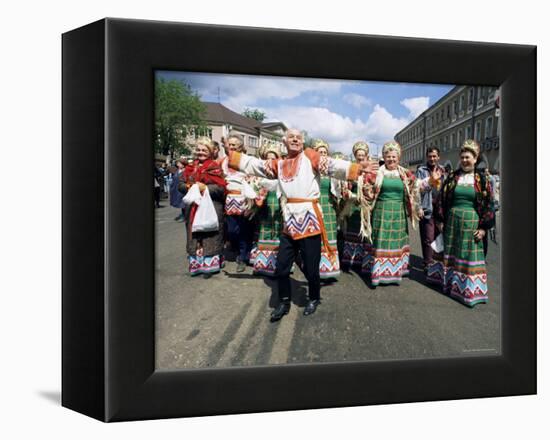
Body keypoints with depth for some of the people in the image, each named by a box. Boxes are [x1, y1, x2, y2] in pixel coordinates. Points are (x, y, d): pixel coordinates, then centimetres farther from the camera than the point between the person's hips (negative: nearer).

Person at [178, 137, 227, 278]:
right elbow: (180, 184, 9)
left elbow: (221, 188, -11)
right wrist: (189, 187, -10)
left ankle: (209, 264, 7)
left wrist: (205, 187, -19)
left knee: (210, 236, -1)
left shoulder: (215, 168, -3)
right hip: (193, 207, 5)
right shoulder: (190, 167, 13)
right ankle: (196, 263, 19)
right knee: (195, 236, 9)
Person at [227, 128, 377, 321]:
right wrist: (229, 155, 16)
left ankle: (314, 298, 29)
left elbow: (333, 165, -5)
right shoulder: (279, 164, 15)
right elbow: (253, 164, 18)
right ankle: (284, 302, 28)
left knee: (310, 266, 3)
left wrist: (358, 169, -15)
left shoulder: (310, 156, 3)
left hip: (309, 217, -4)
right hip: (289, 220, 4)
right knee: (281, 266, 8)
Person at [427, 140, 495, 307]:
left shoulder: (482, 180, -1)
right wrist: (441, 221, 3)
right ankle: (447, 279, 30)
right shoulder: (452, 177, 4)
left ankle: (468, 288, 13)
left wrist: (483, 228, -7)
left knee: (469, 254, 2)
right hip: (452, 221, 2)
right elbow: (442, 199, 6)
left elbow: (488, 204, -2)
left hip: (471, 223, -2)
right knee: (450, 251, 13)